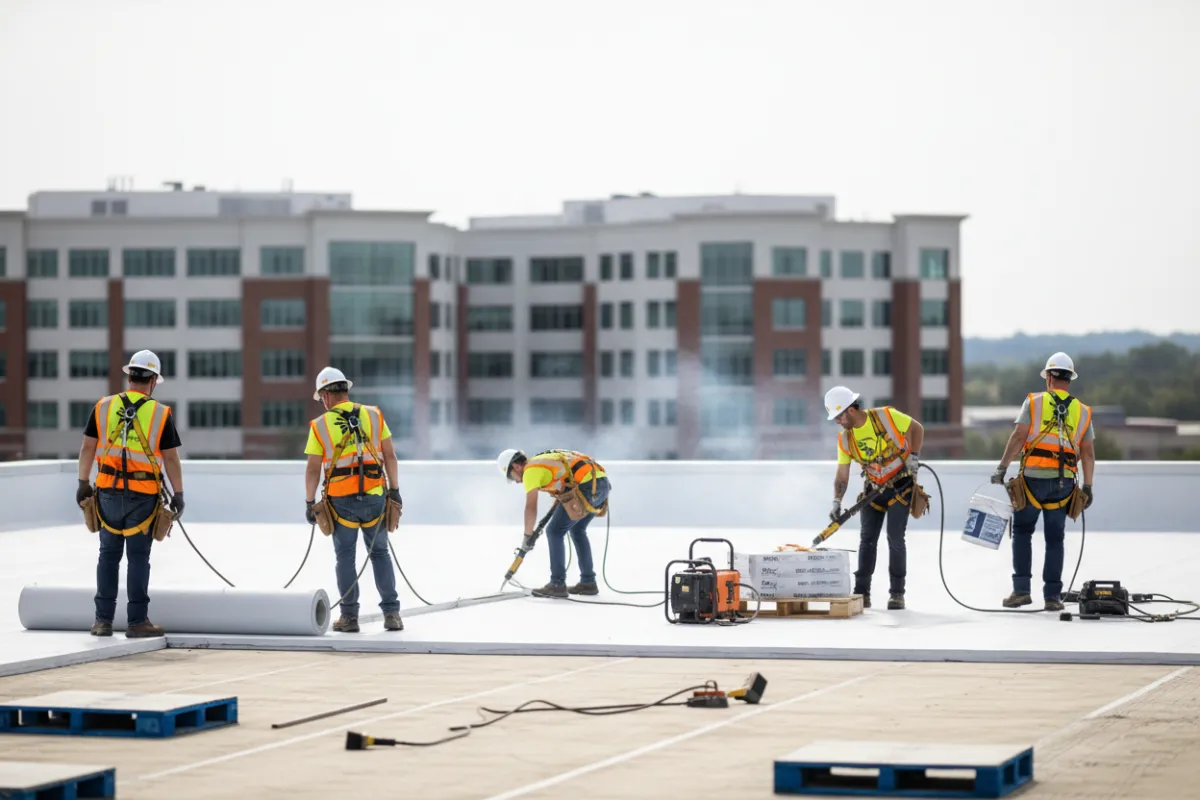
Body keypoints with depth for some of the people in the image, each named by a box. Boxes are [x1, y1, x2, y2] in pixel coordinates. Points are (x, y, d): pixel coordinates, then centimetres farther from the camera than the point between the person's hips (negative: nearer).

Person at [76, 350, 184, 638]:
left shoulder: (104, 407, 1)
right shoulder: (161, 413, -6)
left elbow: (87, 448, 4)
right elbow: (171, 458, -5)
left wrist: (83, 483, 13)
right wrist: (178, 495, 2)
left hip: (109, 491, 2)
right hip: (144, 495, -2)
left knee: (109, 554, 11)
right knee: (137, 558, 2)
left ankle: (103, 620, 11)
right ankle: (137, 622, 4)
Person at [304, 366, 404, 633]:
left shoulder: (320, 425, -2)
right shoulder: (373, 415, 2)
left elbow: (313, 469, -2)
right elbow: (389, 455, 2)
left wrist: (309, 503, 6)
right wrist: (394, 490, 9)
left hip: (341, 500, -1)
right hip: (375, 497, 2)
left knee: (345, 556, 10)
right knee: (379, 552, 11)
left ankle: (349, 616, 10)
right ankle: (391, 613, 7)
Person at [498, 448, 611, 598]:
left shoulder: (530, 470, 0)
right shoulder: (544, 461, 27)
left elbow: (531, 507, -4)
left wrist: (528, 535, 5)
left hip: (586, 486, -9)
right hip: (603, 484, 9)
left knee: (555, 532, 1)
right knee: (577, 530, 25)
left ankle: (557, 585, 2)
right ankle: (588, 583, 27)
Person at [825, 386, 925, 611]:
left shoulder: (886, 416, -18)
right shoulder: (845, 439, -5)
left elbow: (917, 428, -5)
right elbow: (842, 475, -4)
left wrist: (914, 456, -15)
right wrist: (837, 501, -16)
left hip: (900, 485, -4)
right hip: (874, 489, 4)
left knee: (895, 539, -9)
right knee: (867, 540, 2)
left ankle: (897, 593, 0)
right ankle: (861, 593, 8)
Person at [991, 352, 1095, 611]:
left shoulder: (1034, 402, 2)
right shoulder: (1082, 411, 11)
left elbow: (1019, 437, -6)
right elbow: (1088, 453, 8)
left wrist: (1002, 468, -5)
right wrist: (1088, 486, 12)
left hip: (1034, 476, -2)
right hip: (1065, 481, 2)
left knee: (1022, 532, 10)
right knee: (1055, 538, 9)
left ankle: (1022, 590, 3)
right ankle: (1053, 596, 7)